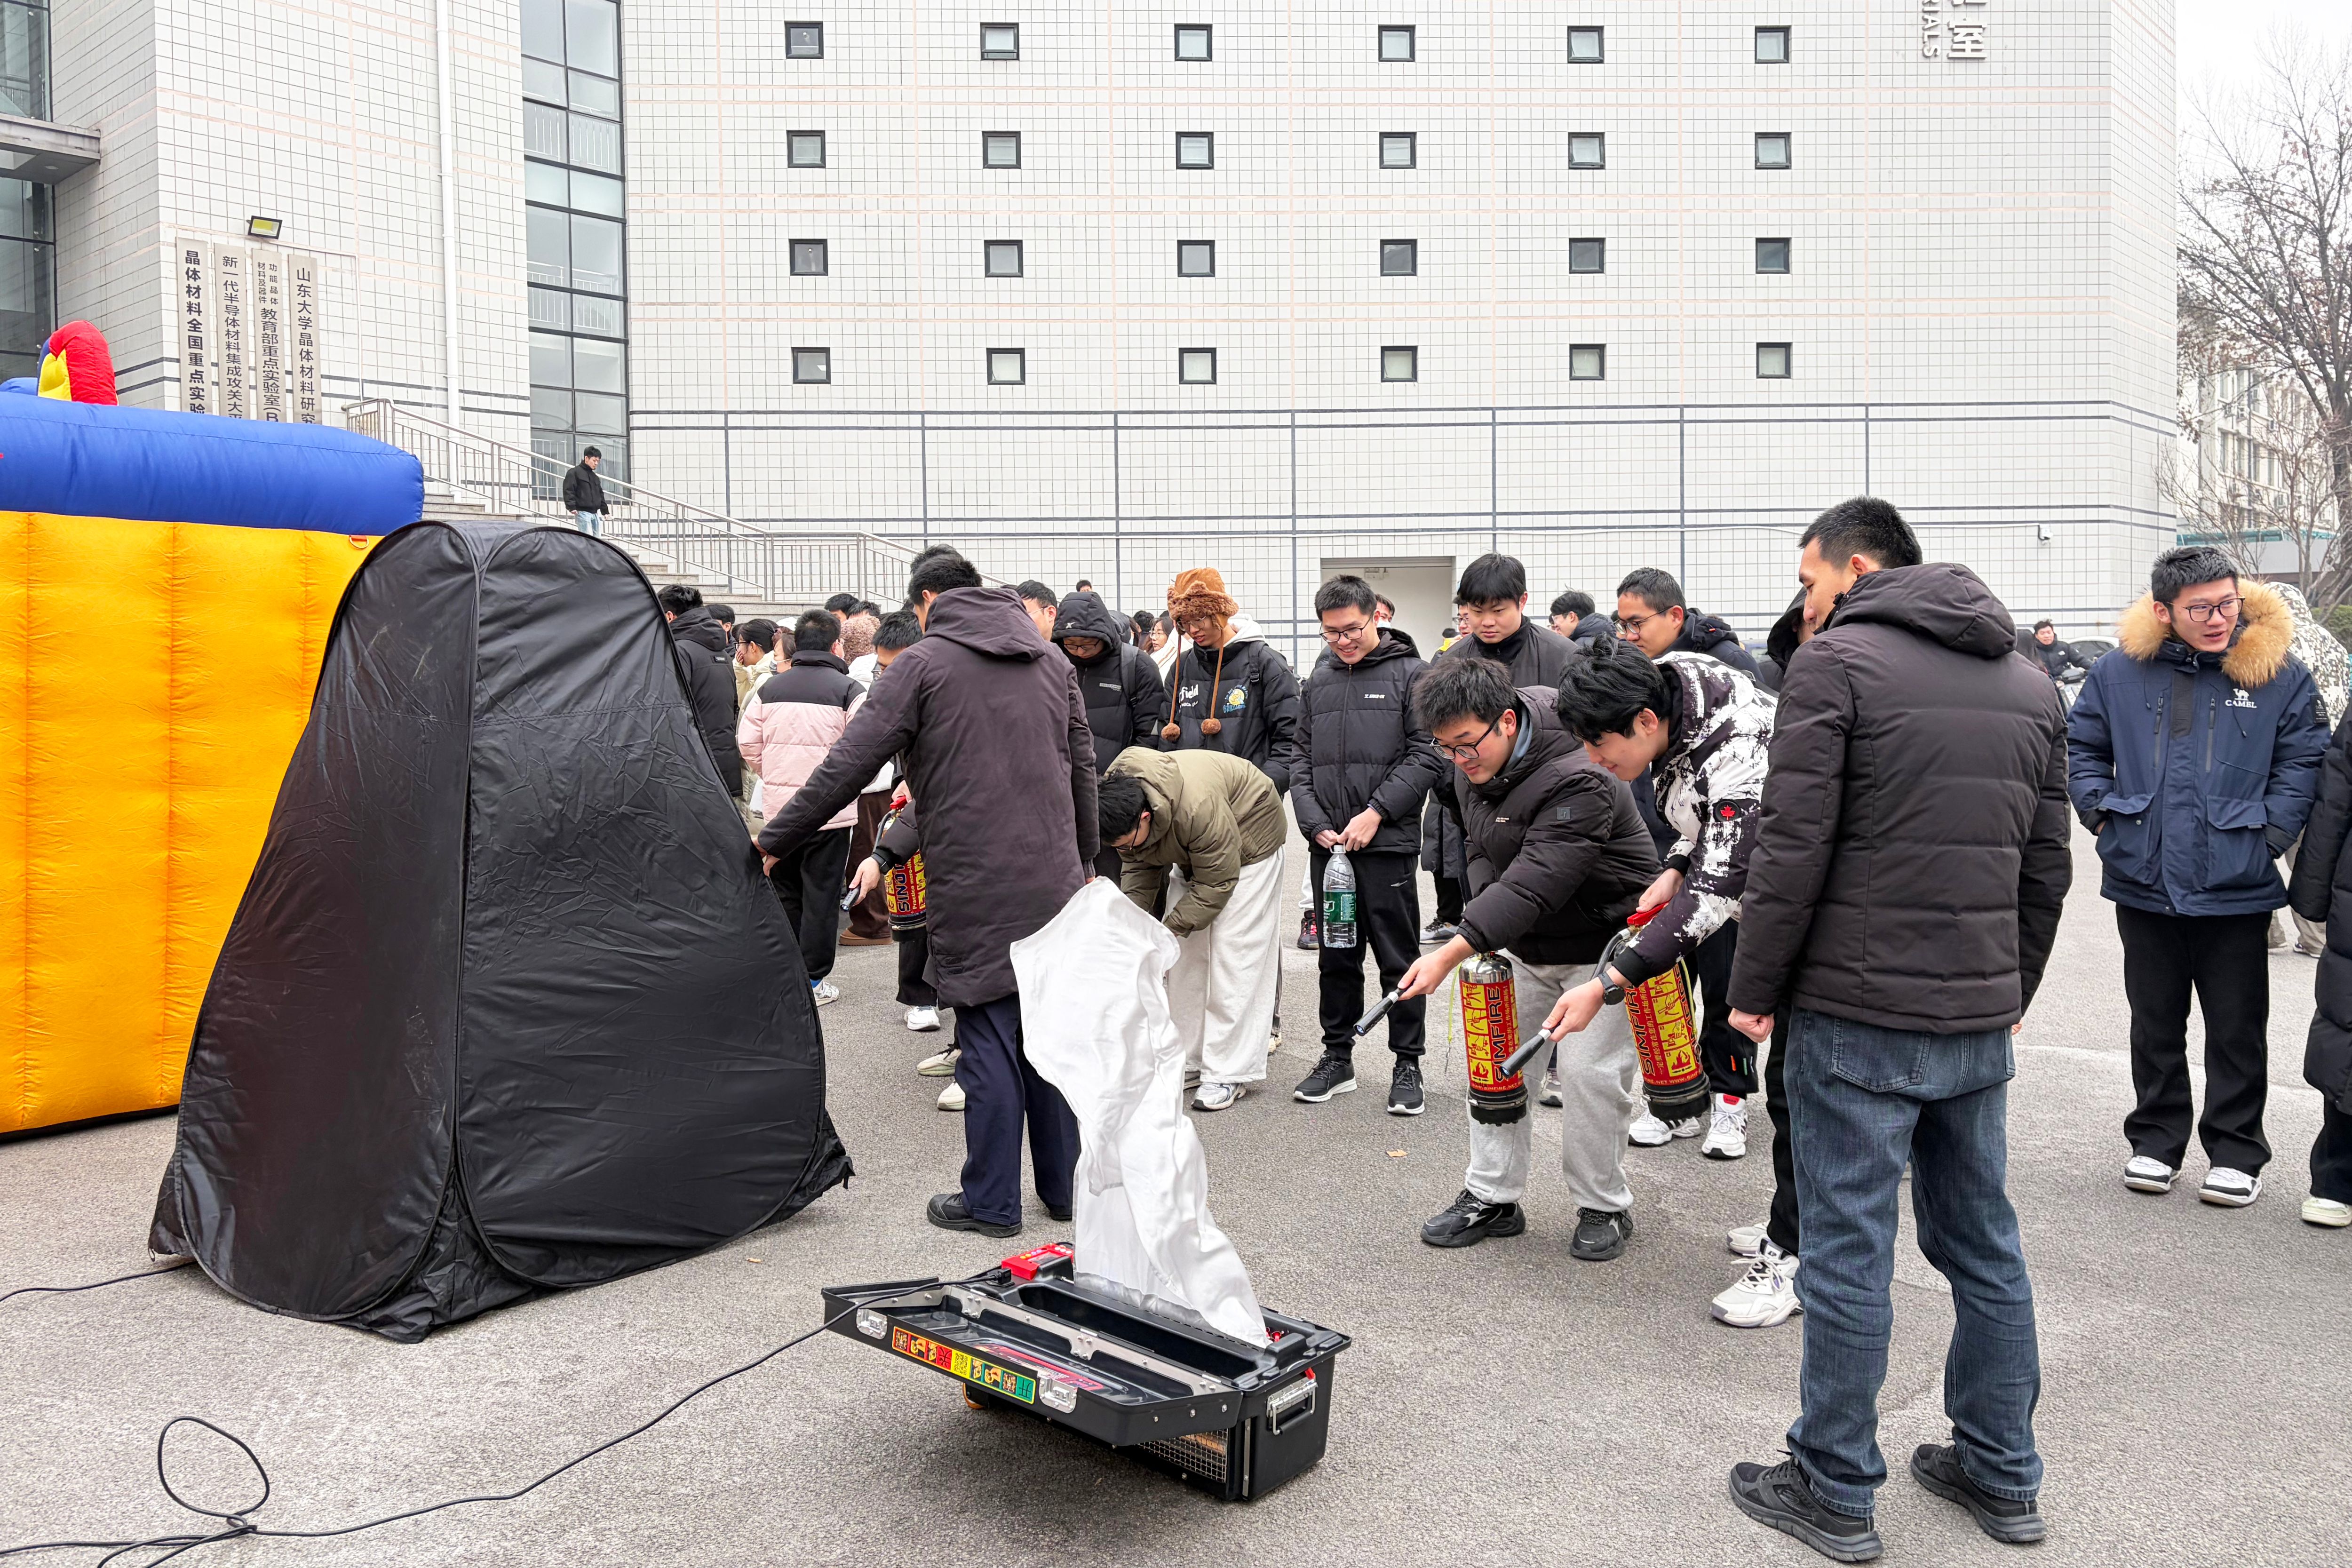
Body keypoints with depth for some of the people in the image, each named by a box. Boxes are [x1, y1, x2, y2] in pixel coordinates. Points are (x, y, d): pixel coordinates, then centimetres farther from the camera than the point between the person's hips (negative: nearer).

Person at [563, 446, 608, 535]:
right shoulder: (574, 473, -2)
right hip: (582, 512, -8)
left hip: (595, 513, 8)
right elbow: (568, 491, -10)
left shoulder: (595, 477, 22)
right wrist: (572, 507, -21)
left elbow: (600, 495, 27)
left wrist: (605, 511, 21)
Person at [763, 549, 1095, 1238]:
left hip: (975, 887, -5)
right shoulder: (1052, 661, 12)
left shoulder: (923, 664, -5)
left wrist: (771, 842, 1)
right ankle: (1064, 1187, 22)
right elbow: (1083, 769, 16)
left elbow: (845, 768, -8)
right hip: (1054, 883, 5)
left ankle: (991, 1201, 11)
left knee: (989, 1038, 2)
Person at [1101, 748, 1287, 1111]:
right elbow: (1138, 866, -4)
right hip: (1191, 853, 8)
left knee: (1234, 958, -12)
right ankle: (1189, 1060, 12)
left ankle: (1230, 1073, -9)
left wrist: (1170, 929, -29)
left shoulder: (1197, 807, -42)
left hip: (1247, 844, -7)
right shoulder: (1120, 808, -19)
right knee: (1185, 954, 4)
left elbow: (1217, 883, -31)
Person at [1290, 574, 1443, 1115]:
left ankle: (1408, 1064, 14)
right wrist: (1316, 824, -2)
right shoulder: (1318, 681, 12)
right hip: (1327, 846, 5)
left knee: (1398, 960, 3)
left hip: (1388, 843, -4)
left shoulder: (1411, 674, -2)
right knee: (1337, 958, 13)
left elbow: (1425, 756, -8)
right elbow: (1303, 761, 12)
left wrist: (1375, 813, -14)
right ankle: (1337, 1057, 24)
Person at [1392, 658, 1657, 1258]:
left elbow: (1535, 883, -40)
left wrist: (1451, 953, -46)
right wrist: (1484, 911, -9)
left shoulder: (1578, 781, -33)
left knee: (1590, 1073, -8)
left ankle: (1604, 1207, 13)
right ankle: (1492, 1197, 18)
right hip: (1522, 943, 8)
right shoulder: (1474, 763, -5)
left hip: (1600, 943, -7)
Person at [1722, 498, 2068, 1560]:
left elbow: (1792, 848, -14)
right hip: (1980, 1018, 7)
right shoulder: (2030, 684, 12)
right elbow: (2046, 866, 14)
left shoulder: (1836, 663, -9)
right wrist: (2011, 992, 22)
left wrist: (1755, 988, -5)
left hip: (1858, 1014, -7)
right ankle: (2001, 1477, 30)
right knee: (1985, 1245, 17)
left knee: (1849, 1254, 2)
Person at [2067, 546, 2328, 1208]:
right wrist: (2104, 817, 0)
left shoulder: (2279, 674, -4)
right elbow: (2081, 748, 10)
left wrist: (2270, 834, -7)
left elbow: (2304, 761, 2)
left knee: (2237, 1029, 9)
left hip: (2237, 888, -1)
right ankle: (2155, 1140, 27)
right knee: (2155, 1023, 14)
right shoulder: (2119, 671, -1)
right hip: (2144, 883, 1)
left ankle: (2236, 1152, 23)